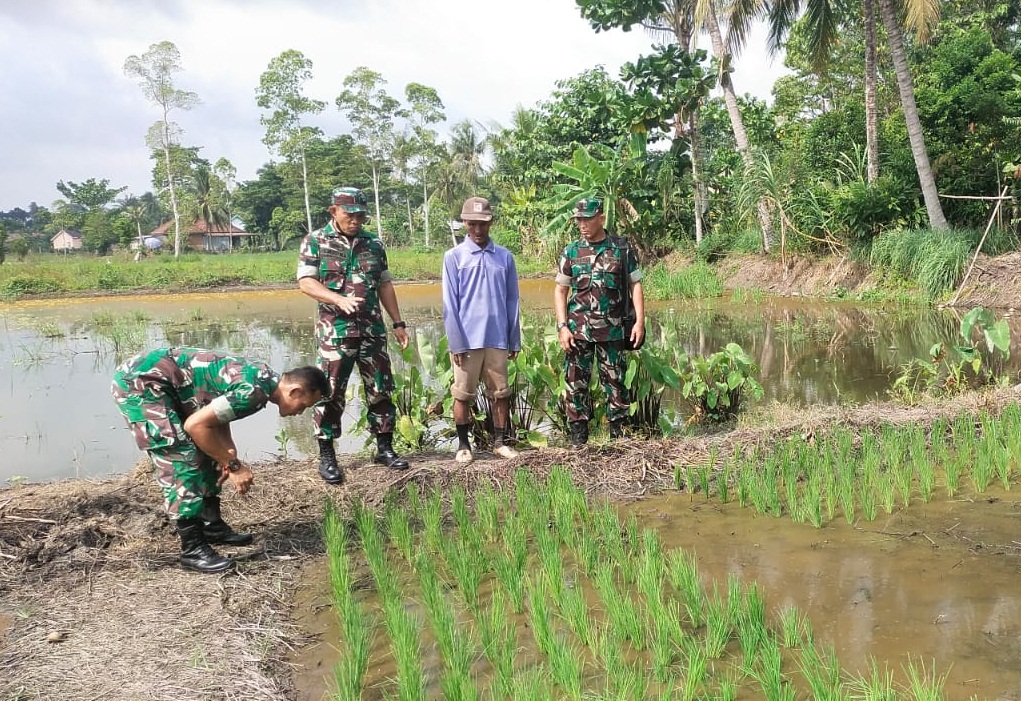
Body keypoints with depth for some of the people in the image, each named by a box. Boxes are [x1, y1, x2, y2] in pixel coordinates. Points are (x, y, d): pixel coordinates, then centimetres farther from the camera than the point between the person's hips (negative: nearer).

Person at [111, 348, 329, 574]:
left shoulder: (263, 377, 5)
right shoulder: (254, 391, -24)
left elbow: (216, 415, 15)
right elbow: (196, 425, -24)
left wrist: (229, 453, -1)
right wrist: (234, 465, -15)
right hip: (140, 382, -10)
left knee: (204, 452, 15)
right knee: (182, 460, -12)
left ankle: (212, 526, 26)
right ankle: (192, 549, -6)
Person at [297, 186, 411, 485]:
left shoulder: (374, 243, 10)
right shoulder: (315, 242, -1)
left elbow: (385, 284, 15)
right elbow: (305, 282, -10)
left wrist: (398, 323, 11)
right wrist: (340, 300, -25)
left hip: (373, 328, 4)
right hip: (335, 330, -4)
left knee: (381, 390, 8)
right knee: (330, 393, -1)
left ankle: (385, 448, 21)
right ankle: (326, 457, 9)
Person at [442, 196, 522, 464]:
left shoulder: (505, 256, 5)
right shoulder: (453, 256, -3)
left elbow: (512, 301, 8)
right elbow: (450, 305, -5)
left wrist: (515, 340, 7)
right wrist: (456, 342, -10)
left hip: (497, 339, 3)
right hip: (466, 339, -2)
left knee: (501, 393, 10)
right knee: (463, 394, 7)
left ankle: (500, 442, 22)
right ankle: (463, 444, 19)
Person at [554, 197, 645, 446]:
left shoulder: (621, 249, 2)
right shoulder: (571, 252, 4)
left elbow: (635, 285, 4)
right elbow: (560, 290, 6)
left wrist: (640, 321, -6)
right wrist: (562, 327, -3)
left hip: (612, 330, -1)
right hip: (577, 331, 1)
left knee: (615, 381, 5)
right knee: (576, 381, 3)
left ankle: (619, 431, 18)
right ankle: (578, 433, 13)